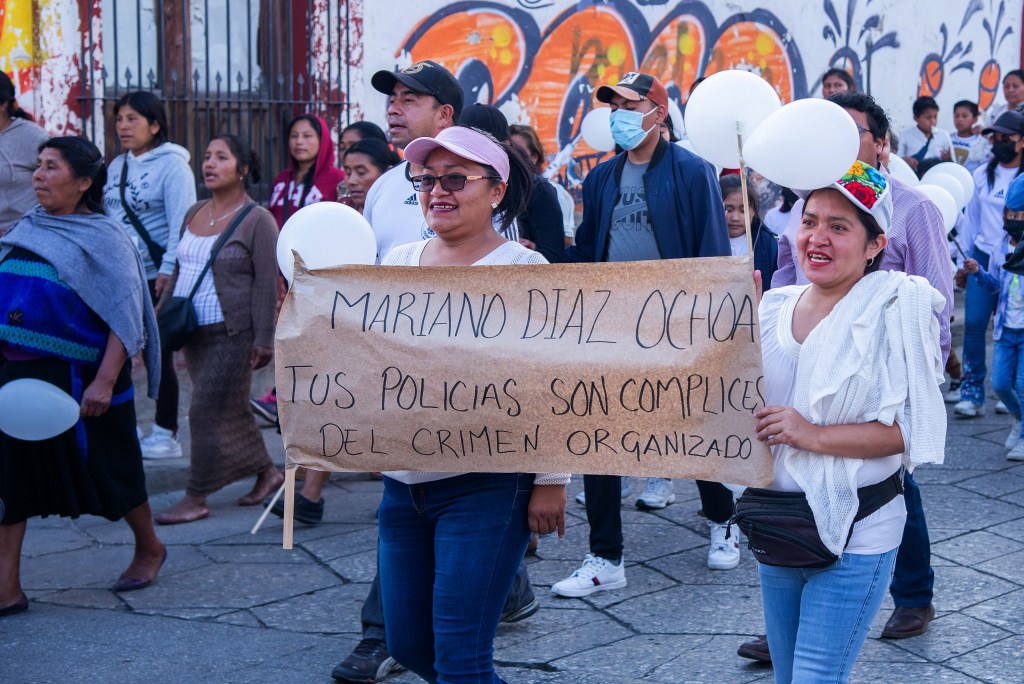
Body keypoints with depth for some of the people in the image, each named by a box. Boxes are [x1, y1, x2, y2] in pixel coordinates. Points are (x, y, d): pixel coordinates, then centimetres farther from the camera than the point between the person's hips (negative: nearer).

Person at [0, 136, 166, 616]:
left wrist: (105, 382, -21)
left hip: (77, 378, -6)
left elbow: (125, 317, -14)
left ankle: (149, 548, 34)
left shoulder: (104, 239, -10)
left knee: (109, 469, 9)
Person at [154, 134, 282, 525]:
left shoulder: (257, 221, -9)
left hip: (232, 334, -7)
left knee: (209, 414, -6)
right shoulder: (193, 214, 12)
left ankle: (196, 499, 2)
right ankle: (267, 473, 28)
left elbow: (266, 284, -13)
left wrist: (263, 339, -16)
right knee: (231, 412, 13)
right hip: (194, 332, 7)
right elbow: (178, 272, 19)